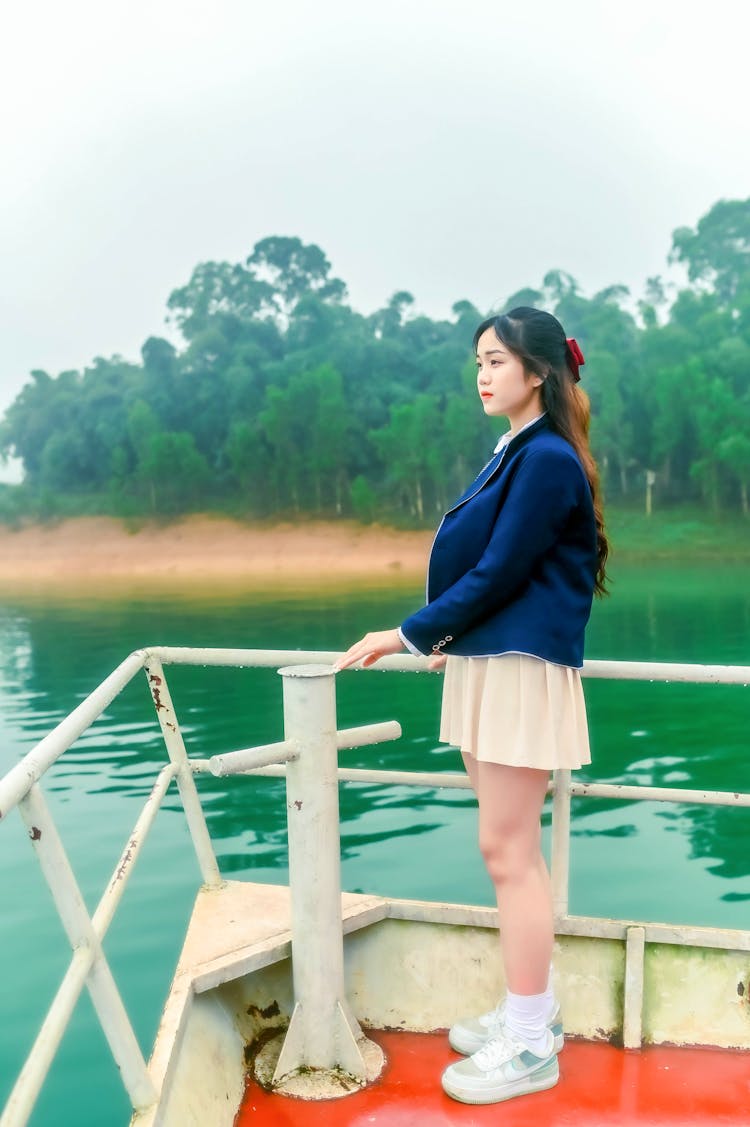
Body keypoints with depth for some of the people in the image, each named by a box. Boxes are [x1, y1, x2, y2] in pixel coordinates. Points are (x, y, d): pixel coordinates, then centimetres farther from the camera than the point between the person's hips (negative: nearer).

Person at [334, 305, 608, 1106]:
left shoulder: (547, 459, -14)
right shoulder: (513, 454, 14)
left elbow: (497, 573, -17)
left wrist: (409, 636, -12)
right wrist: (454, 639, 16)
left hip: (521, 672, -9)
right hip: (485, 665, 9)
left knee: (507, 853, -2)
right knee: (511, 850, 15)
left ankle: (530, 1047, 12)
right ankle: (533, 1010, 30)